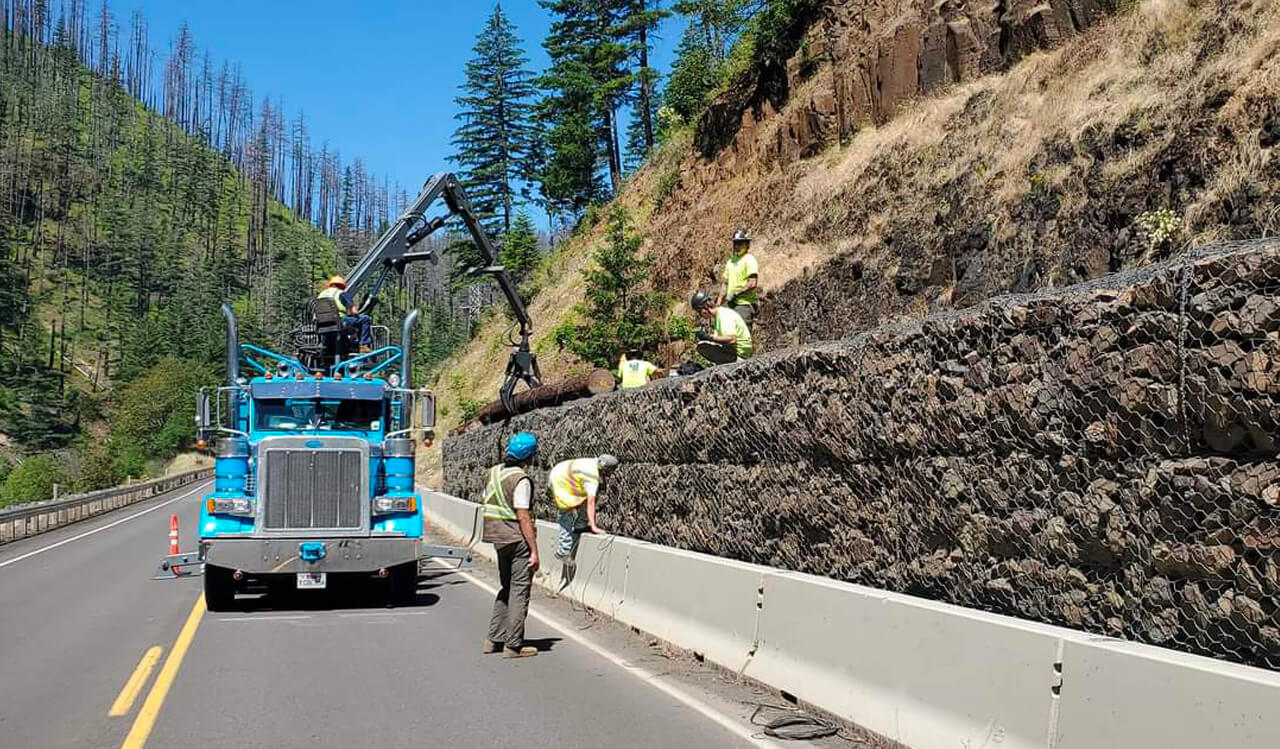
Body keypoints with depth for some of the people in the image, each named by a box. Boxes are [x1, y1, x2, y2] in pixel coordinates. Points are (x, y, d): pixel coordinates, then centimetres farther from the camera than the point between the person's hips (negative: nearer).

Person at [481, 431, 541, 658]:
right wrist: (534, 550, -17)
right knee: (519, 592, 0)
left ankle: (494, 639, 20)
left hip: (499, 539, 8)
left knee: (507, 589, 19)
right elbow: (523, 517, -20)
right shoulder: (520, 480, -17)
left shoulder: (493, 472, 9)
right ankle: (513, 645, 3)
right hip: (518, 540, -8)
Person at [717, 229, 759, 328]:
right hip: (730, 303, 8)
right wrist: (719, 301, 15)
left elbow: (753, 284, -17)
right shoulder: (731, 261, 17)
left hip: (744, 304, -8)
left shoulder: (749, 260, -8)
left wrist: (736, 294, -14)